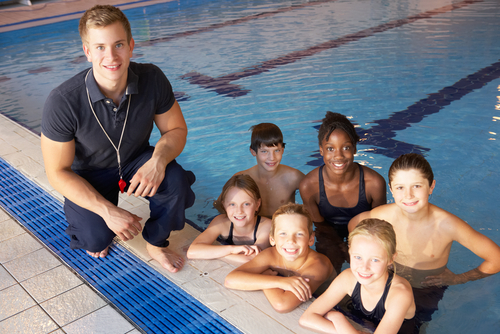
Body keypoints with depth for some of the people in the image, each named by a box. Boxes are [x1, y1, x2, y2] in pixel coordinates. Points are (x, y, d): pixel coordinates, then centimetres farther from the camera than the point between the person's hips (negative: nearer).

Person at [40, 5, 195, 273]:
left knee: (175, 180, -28)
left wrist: (158, 160, -31)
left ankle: (157, 244, 0)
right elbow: (58, 172, -21)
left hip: (136, 161, 2)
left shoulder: (152, 79, -22)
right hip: (88, 175, -2)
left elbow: (176, 129, -8)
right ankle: (95, 233, 18)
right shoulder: (62, 102, -30)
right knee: (95, 240, -22)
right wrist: (108, 211, -29)